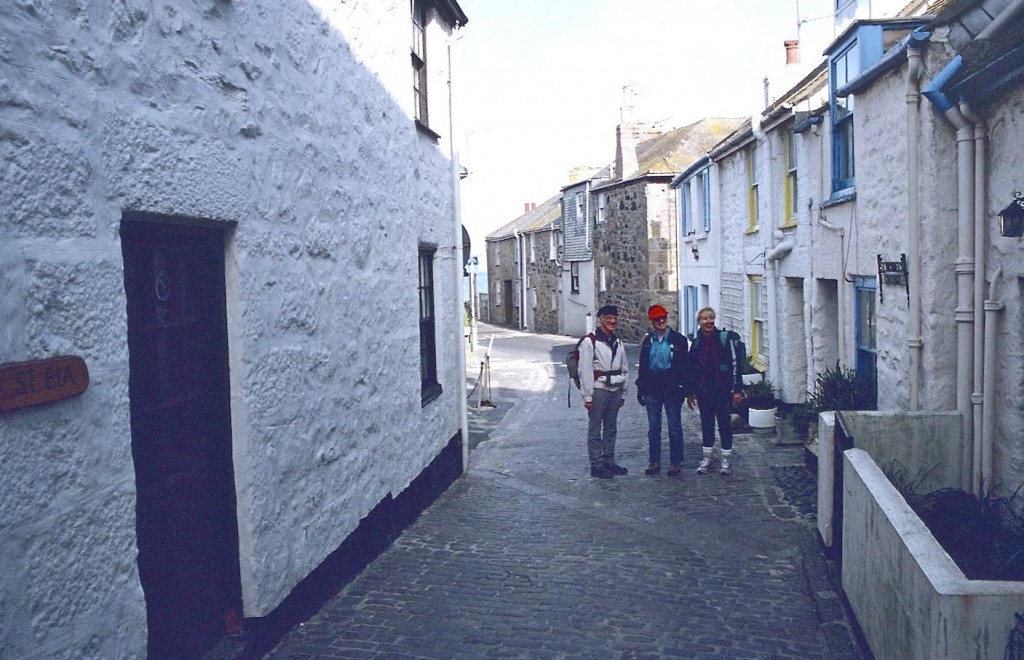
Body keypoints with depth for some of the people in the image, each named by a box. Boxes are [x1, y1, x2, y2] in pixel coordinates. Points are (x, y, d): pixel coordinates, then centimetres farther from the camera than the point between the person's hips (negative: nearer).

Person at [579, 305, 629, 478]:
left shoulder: (618, 343, 13)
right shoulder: (590, 342, -9)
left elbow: (623, 370, 16)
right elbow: (585, 371, -12)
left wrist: (623, 393, 14)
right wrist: (587, 396, -15)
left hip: (615, 391, 7)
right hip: (598, 390, -7)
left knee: (611, 429, 14)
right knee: (595, 430, 1)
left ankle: (609, 462, 24)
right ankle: (597, 465, 8)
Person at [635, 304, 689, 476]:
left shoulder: (678, 340, -3)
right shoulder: (648, 340, 7)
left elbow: (683, 366, -4)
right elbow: (642, 365, 10)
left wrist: (682, 388, -10)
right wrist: (640, 389, 8)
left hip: (671, 389, -3)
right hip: (652, 388, 4)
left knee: (674, 427, 4)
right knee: (653, 428, 9)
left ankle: (675, 462, 12)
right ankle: (654, 462, 18)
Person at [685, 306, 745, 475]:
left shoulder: (726, 338, -6)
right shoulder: (696, 343, 7)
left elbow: (736, 364, -8)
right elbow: (691, 369, 13)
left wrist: (737, 390, -11)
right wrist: (690, 393, 12)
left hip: (723, 390, -4)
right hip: (703, 391, 4)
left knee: (724, 423, 2)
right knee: (706, 424, 10)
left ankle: (726, 460, 13)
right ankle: (707, 458, 22)